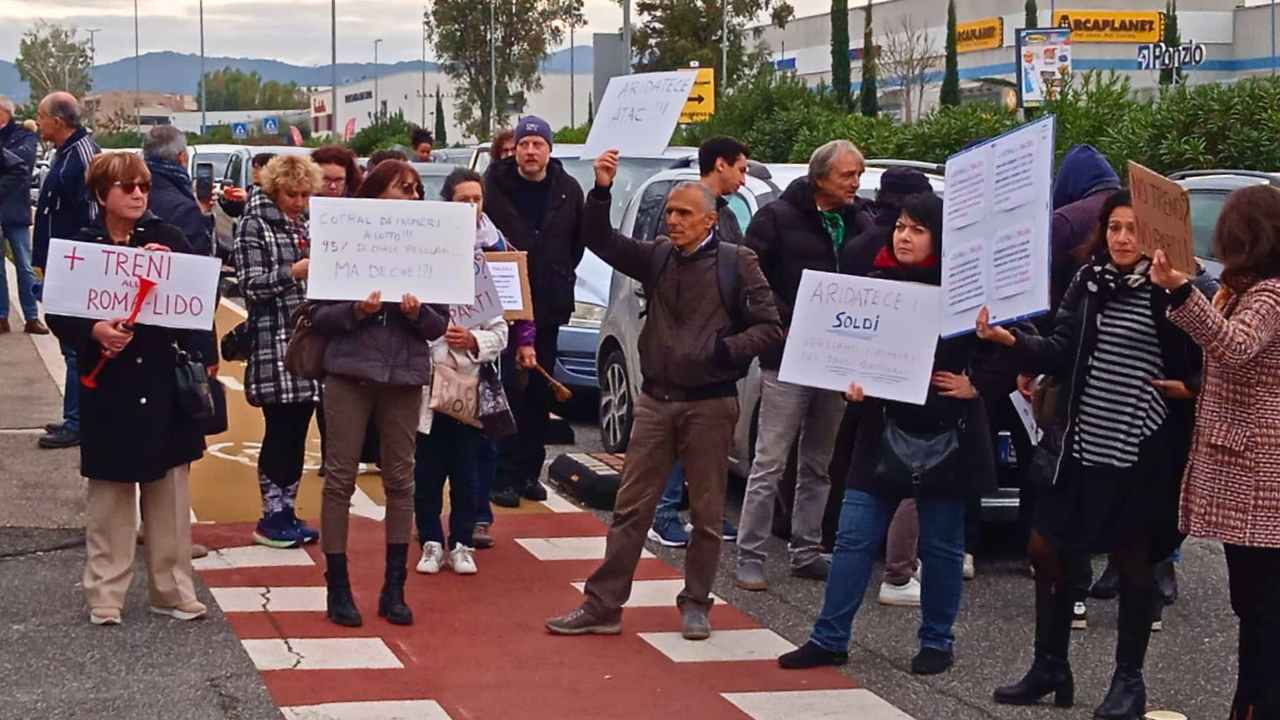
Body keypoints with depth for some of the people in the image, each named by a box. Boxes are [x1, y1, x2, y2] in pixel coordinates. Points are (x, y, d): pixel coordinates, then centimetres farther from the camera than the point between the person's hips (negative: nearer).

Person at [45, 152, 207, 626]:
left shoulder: (166, 239, 1)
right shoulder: (80, 246, -1)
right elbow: (59, 315, -1)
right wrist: (95, 332, -19)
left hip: (164, 382, 1)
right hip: (108, 386, -1)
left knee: (169, 490, 7)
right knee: (109, 493, 4)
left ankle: (172, 590, 17)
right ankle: (105, 595, 13)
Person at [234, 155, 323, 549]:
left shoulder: (308, 224, 15)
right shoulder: (254, 226, -4)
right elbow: (251, 285, -11)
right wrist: (294, 272, -19)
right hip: (274, 342, -6)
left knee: (298, 430, 9)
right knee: (280, 430, -2)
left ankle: (287, 512, 18)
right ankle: (271, 517, 8)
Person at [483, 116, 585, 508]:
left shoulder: (568, 190, 3)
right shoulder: (495, 186, -8)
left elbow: (579, 241, 16)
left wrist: (561, 281, 13)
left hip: (548, 308, 4)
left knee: (540, 392, 9)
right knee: (509, 389, -5)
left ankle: (529, 471, 18)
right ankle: (505, 475, 0)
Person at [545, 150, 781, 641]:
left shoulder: (736, 263, -5)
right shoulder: (657, 257, 8)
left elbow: (769, 328, -6)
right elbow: (600, 241, 3)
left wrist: (724, 350, -21)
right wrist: (602, 191, -12)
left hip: (709, 404, -4)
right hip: (656, 401, 4)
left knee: (707, 514, 7)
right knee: (630, 508, 5)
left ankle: (696, 605, 20)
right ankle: (603, 606, 8)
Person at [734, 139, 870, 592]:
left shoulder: (858, 223, 9)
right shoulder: (779, 218, -6)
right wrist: (784, 325, -17)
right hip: (787, 360, -5)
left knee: (818, 465, 13)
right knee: (770, 463, -3)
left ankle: (806, 552, 22)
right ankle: (749, 557, 2)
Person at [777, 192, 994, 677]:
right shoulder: (878, 283, 5)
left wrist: (974, 385, -12)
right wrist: (851, 382, -6)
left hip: (944, 435, -4)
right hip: (882, 429, 4)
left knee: (940, 542, 8)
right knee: (854, 536, 3)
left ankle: (937, 641, 22)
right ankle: (830, 639, 10)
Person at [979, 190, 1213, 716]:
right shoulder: (1088, 282, 6)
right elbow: (1061, 355, 2)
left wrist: (1190, 388, -22)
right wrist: (1010, 340, -12)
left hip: (1143, 452, -5)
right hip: (1083, 445, 5)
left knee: (1132, 562, 6)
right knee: (1048, 550, 8)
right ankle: (1050, 669, 24)